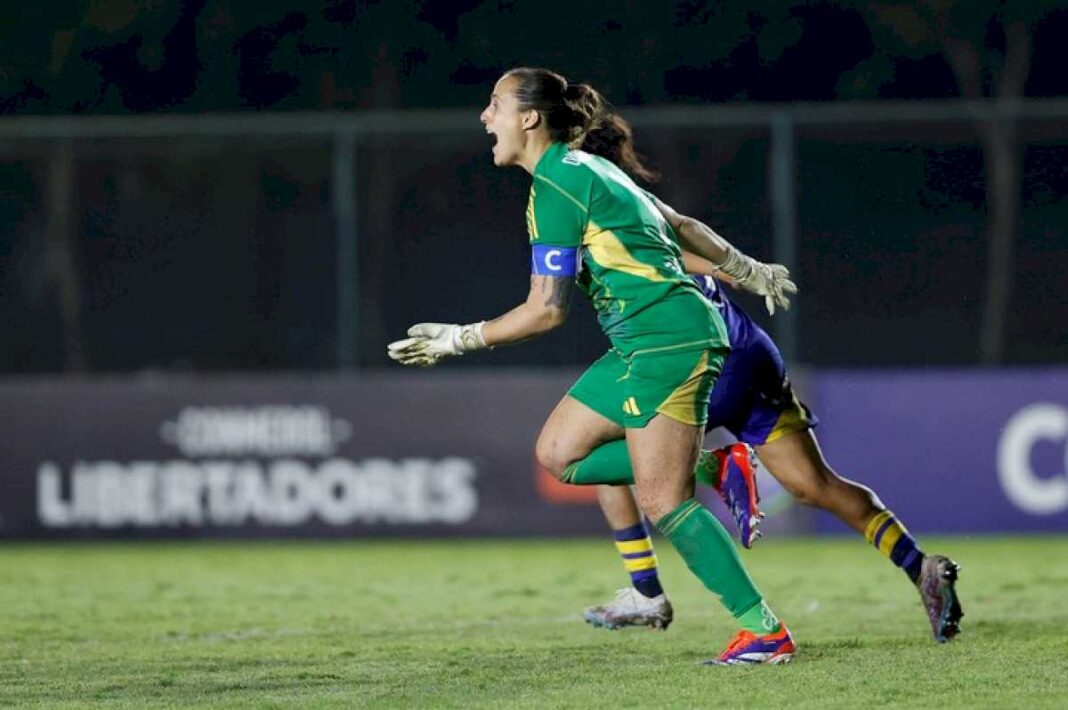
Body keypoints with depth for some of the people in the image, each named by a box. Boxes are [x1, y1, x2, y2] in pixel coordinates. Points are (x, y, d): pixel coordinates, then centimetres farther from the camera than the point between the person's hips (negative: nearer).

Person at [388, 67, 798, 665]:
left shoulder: (555, 188, -12)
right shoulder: (586, 170, 17)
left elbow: (547, 309, -15)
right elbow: (680, 226, 25)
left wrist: (460, 339, -6)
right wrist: (749, 272, 37)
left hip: (667, 339, -10)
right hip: (640, 345, 10)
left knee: (663, 503, -11)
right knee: (558, 451, 8)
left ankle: (766, 632, -8)